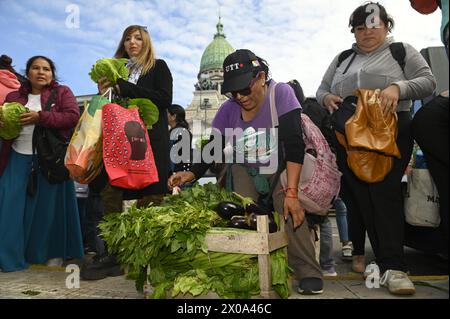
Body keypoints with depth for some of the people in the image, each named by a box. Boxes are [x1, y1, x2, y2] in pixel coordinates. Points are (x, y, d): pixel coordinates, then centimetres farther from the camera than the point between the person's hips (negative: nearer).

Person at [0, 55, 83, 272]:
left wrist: (40, 117, -18)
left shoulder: (62, 92, 5)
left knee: (50, 205, 2)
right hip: (19, 158, 4)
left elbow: (73, 116, -10)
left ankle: (54, 253, 17)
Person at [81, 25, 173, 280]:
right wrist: (104, 92, 0)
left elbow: (165, 98, -6)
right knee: (110, 192, -3)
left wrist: (123, 88, -9)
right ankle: (113, 251, 4)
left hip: (149, 140, -4)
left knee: (149, 198, -7)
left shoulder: (158, 66, 11)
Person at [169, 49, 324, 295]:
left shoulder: (280, 94, -19)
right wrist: (192, 174, -25)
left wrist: (291, 192, -33)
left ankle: (309, 272, -16)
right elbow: (212, 148, -5)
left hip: (281, 167, -3)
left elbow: (294, 145, -26)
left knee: (289, 207, -29)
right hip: (244, 170, 3)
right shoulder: (228, 109, -8)